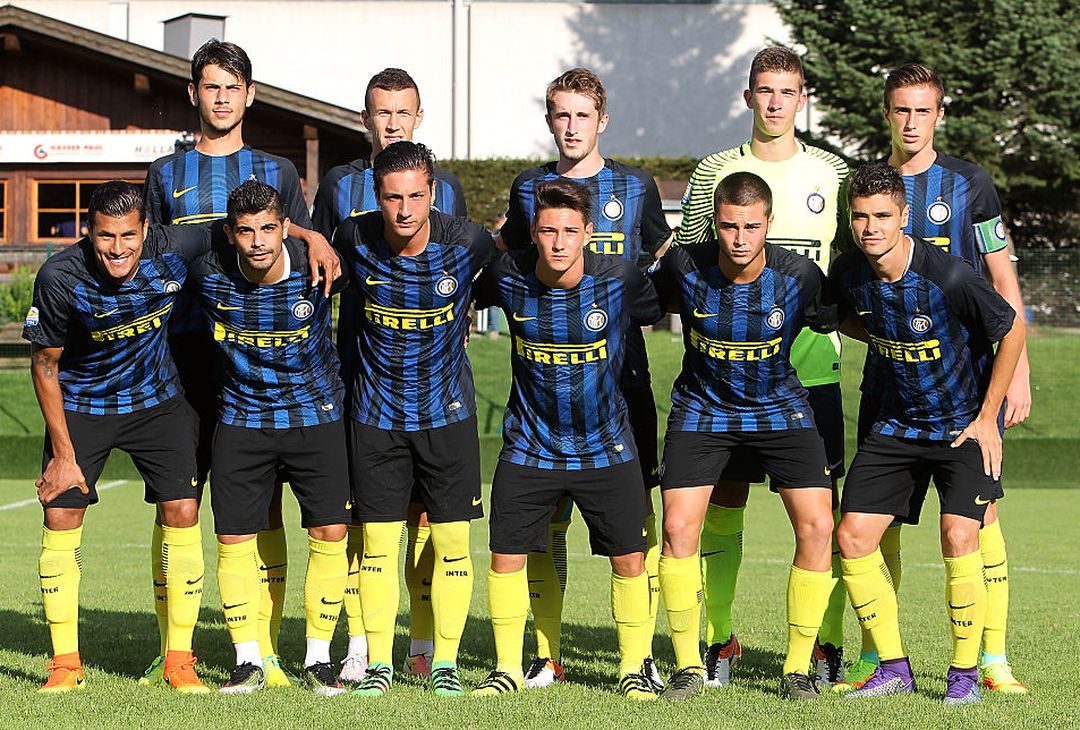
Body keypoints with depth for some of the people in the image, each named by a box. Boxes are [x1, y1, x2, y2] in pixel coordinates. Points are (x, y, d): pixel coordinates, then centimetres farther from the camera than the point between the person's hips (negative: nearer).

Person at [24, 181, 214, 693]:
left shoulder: (174, 250, -22)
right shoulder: (60, 278, -25)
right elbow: (45, 365, -13)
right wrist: (63, 453, -12)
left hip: (156, 401, 1)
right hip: (80, 405, -1)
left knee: (182, 513, -8)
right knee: (60, 518, -7)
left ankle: (179, 661, 2)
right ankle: (65, 664, 4)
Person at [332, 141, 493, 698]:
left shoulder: (467, 243, -15)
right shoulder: (353, 239, -12)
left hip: (447, 411, -1)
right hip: (377, 413, 1)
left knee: (452, 541, 0)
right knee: (377, 541, 1)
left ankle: (445, 662, 12)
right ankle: (378, 663, 12)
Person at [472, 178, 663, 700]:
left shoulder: (619, 279, -14)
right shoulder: (508, 277, -11)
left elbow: (659, 314, 6)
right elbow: (467, 300, 11)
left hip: (605, 448, -1)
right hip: (529, 446, 1)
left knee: (629, 559, 0)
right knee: (506, 556, 0)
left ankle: (634, 669, 16)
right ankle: (508, 669, 16)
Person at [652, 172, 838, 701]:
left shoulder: (799, 276, -19)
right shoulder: (684, 267, -19)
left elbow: (837, 322, 2)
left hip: (779, 409, 0)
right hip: (702, 408, 0)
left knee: (817, 526, -13)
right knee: (678, 526, -14)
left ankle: (797, 669, 1)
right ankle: (688, 667, 2)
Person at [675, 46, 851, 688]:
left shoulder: (832, 173, 8)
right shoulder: (714, 173, 7)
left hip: (811, 363, 0)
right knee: (723, 502, 1)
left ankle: (828, 644, 5)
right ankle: (722, 641, 12)